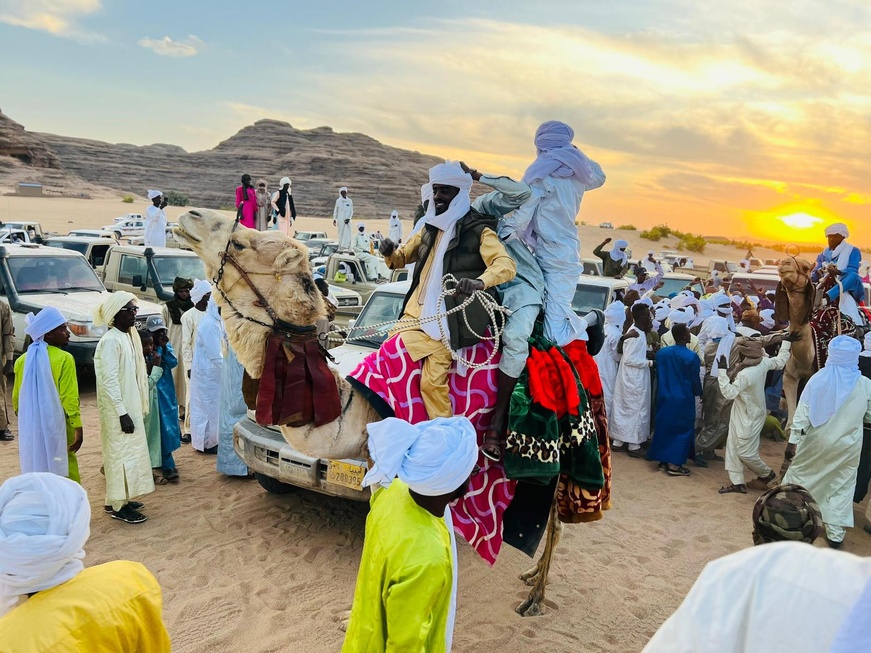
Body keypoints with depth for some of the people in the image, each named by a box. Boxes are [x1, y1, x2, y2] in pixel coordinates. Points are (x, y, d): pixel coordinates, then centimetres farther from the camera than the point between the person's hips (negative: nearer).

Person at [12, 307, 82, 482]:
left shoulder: (23, 359, 5)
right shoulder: (64, 358, -14)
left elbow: (17, 397, 12)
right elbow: (69, 397, -17)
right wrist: (78, 428, -13)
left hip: (31, 428, 6)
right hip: (56, 427, -6)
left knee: (36, 471, 14)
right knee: (63, 471, 3)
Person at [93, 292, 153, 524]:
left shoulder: (129, 336, 10)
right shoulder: (111, 341, -18)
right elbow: (109, 381, -22)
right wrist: (122, 413, -22)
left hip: (130, 405, 9)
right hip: (118, 409, -9)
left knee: (129, 450, 15)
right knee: (121, 452, -3)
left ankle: (120, 498, 27)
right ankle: (118, 506, 6)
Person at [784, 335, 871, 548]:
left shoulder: (818, 378, -12)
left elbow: (802, 412, -12)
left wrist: (793, 440, -7)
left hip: (817, 441, 0)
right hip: (848, 445, 0)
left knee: (799, 475, 17)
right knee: (842, 487, 11)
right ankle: (835, 534, 14)